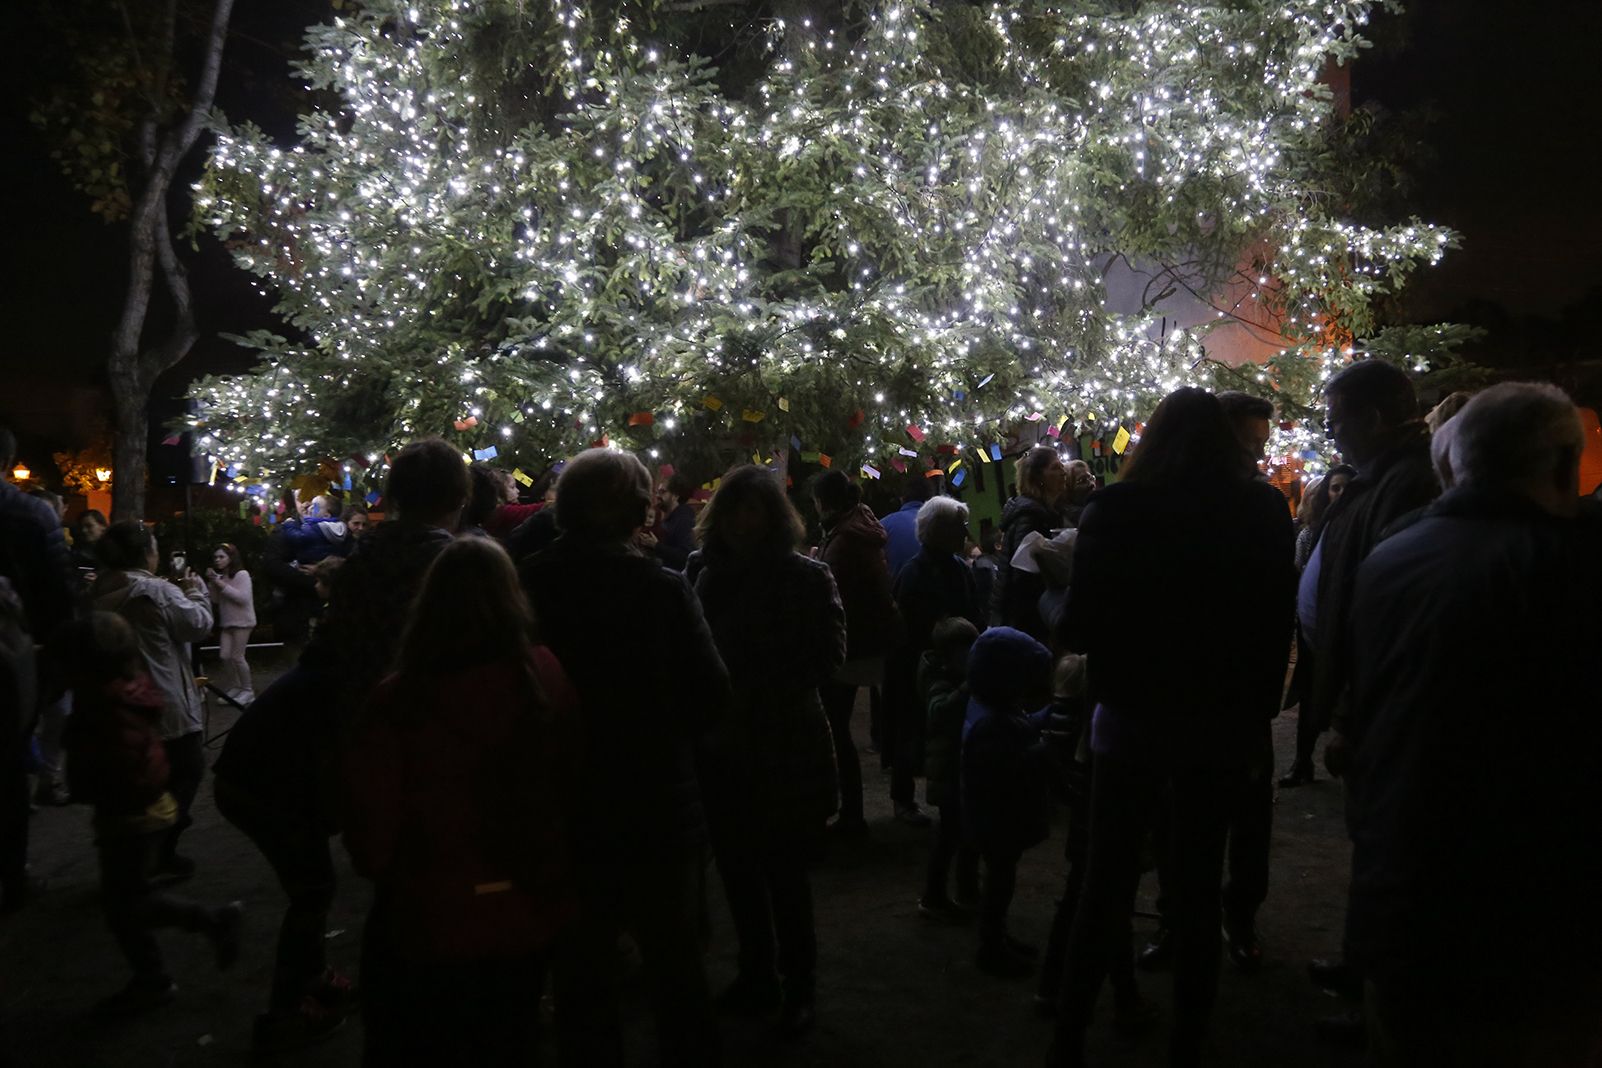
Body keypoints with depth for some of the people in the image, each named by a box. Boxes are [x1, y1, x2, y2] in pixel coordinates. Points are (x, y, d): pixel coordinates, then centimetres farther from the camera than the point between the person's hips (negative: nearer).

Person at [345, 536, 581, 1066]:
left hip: (429, 923, -3)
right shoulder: (547, 676, -15)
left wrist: (379, 866, 8)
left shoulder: (400, 699, -23)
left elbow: (371, 829, -14)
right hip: (529, 914, 3)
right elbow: (573, 786, -2)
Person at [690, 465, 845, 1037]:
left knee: (784, 871, 2)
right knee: (737, 866, 12)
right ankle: (756, 975, 31)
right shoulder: (711, 576, 8)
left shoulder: (807, 576, -5)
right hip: (724, 747, 5)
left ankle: (799, 987, 21)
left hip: (786, 748, -4)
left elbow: (827, 657, -10)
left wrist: (760, 693, -16)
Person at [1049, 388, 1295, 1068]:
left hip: (1134, 716, -1)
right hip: (1224, 722, 2)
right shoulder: (1262, 509, -4)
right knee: (1199, 886, 14)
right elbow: (1278, 623, 1)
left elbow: (1080, 628, -10)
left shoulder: (1116, 507, -10)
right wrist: (1259, 705, 11)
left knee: (1107, 881, 11)